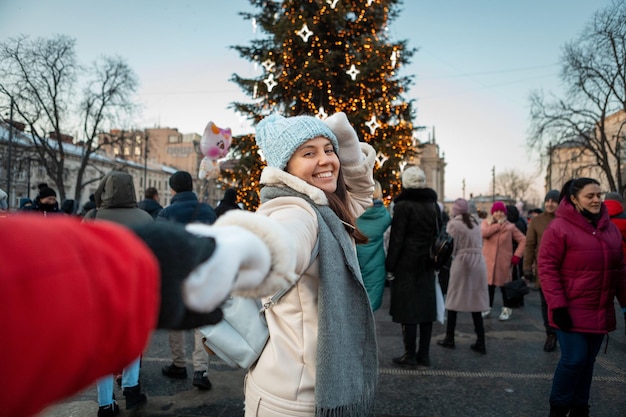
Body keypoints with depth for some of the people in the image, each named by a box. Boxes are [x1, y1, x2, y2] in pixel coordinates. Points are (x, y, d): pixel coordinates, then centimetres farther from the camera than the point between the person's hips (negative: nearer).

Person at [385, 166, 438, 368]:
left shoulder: (403, 206, -10)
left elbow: (396, 239, -12)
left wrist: (390, 265, -7)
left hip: (407, 265, -6)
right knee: (426, 308, 11)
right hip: (427, 266, 6)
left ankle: (410, 355, 7)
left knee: (407, 309, 1)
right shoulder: (433, 205, 10)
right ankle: (424, 354, 19)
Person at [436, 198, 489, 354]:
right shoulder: (475, 223, 11)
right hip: (479, 262, 5)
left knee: (454, 301, 8)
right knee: (475, 302, 10)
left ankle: (449, 338, 16)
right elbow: (480, 244, 10)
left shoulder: (453, 224, -5)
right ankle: (481, 342, 10)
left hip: (462, 261, -5)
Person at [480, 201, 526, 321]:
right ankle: (488, 308, 20)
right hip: (488, 260, 1)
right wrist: (498, 225, -17)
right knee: (489, 284, 7)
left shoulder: (510, 226, 2)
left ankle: (506, 309, 17)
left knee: (504, 285, 5)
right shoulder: (486, 223, 3)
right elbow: (484, 232, -18)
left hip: (504, 261, -1)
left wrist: (517, 256, -3)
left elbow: (523, 240, 5)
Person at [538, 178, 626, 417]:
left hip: (600, 311, 6)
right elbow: (547, 267, -15)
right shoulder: (559, 227, -13)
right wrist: (557, 305, -18)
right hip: (571, 310, -6)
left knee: (588, 361, 13)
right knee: (574, 359, -5)